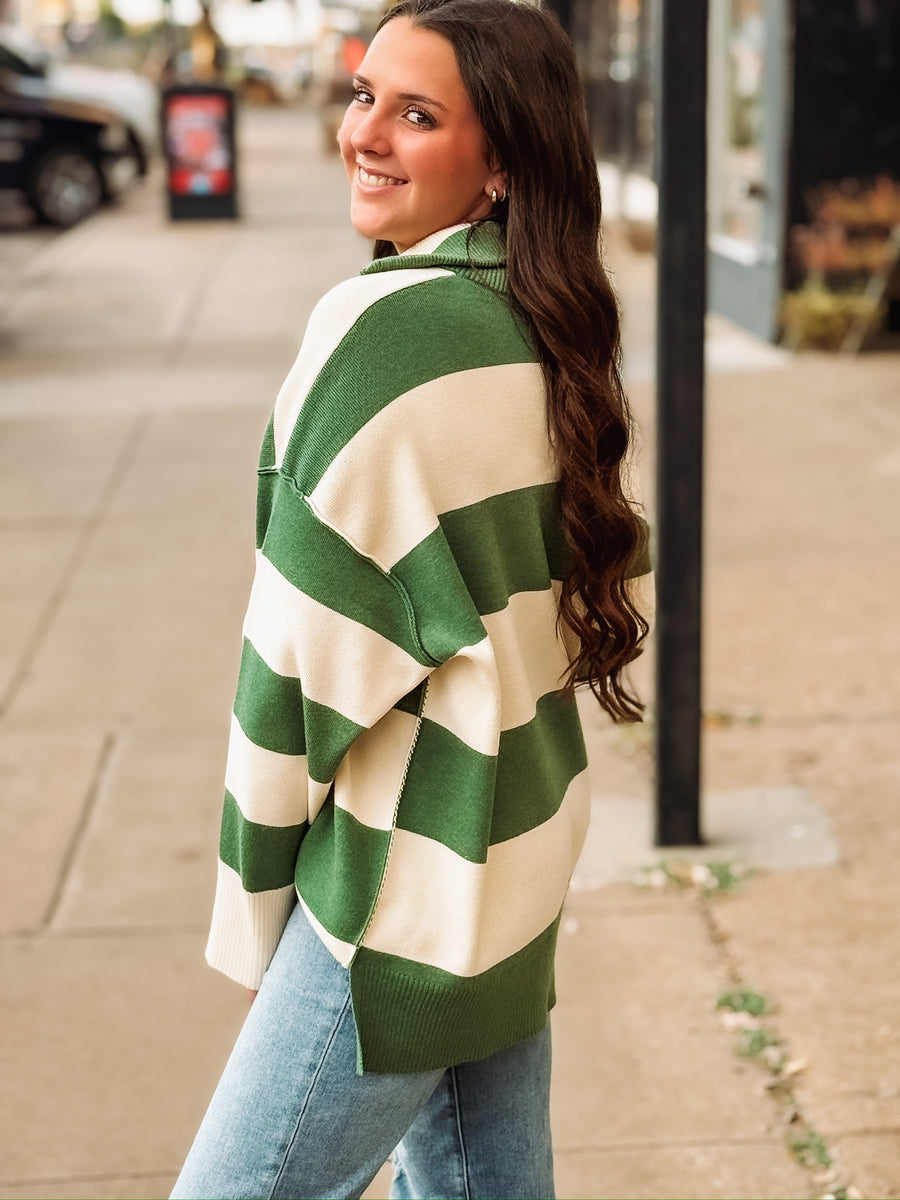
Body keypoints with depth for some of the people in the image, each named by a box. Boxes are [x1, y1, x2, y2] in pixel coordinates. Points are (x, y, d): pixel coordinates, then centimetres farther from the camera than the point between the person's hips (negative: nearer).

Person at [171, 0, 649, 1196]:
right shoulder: (538, 326, 6)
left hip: (410, 881, -9)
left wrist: (256, 899, -7)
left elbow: (311, 642, -18)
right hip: (523, 851, 9)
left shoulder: (388, 325, -19)